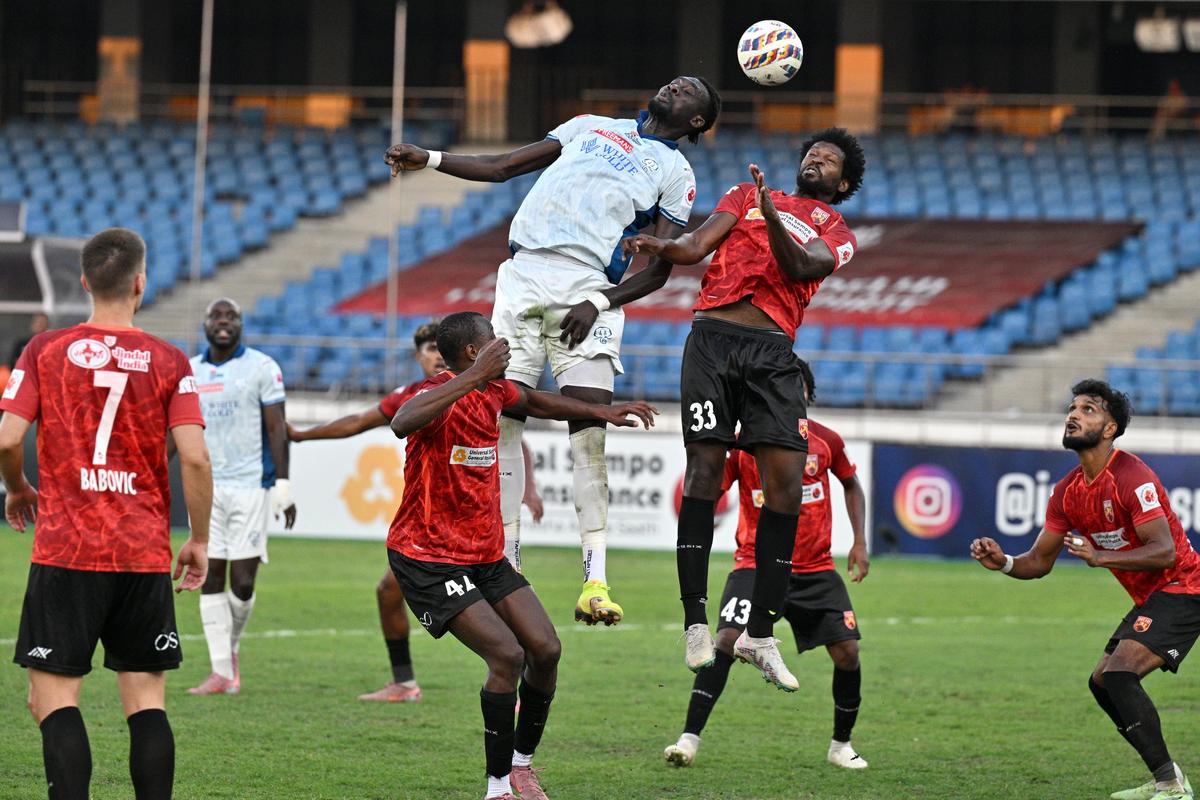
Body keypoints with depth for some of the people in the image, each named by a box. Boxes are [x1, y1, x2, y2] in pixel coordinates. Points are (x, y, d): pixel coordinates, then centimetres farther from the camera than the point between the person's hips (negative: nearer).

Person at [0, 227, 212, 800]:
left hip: (65, 554, -1)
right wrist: (199, 541, 5)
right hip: (146, 557, 1)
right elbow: (194, 457, -7)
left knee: (53, 698, 1)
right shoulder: (169, 362, 1)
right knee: (146, 703, 7)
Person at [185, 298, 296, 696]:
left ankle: (232, 646, 21)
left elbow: (277, 429, -4)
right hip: (206, 487, 4)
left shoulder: (261, 367, -2)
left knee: (242, 581, -7)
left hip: (250, 486, -4)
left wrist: (283, 484, -9)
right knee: (210, 577, 0)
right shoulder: (189, 372, 10)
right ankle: (221, 671, 2)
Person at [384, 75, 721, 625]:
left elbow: (659, 269, 4)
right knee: (502, 418, -2)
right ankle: (506, 565, 5)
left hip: (587, 287, -3)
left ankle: (596, 579, -16)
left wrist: (598, 303, -10)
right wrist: (430, 160, 14)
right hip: (525, 270, 3)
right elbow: (502, 167, 25)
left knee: (590, 432, -14)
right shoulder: (593, 127, 25)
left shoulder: (675, 172, 13)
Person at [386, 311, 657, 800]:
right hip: (428, 559, -8)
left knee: (545, 649, 0)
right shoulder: (439, 396, -21)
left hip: (486, 555, 8)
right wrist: (472, 378, -46)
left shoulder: (492, 391, 6)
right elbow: (402, 424, -46)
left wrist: (602, 412, 31)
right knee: (507, 654, -19)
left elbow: (534, 403, 30)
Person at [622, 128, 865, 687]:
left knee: (787, 477, -10)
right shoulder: (747, 195, 22)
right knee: (704, 465, -12)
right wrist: (657, 245, -11)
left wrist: (771, 217, -19)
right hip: (714, 338, -1)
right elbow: (697, 247, 10)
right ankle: (695, 624, -9)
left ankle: (759, 635, -2)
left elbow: (799, 266, -3)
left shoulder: (836, 234, 18)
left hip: (772, 351, 1)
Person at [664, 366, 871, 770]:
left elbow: (851, 485, 18)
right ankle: (689, 739, -19)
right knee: (727, 639, -22)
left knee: (847, 651, -4)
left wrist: (860, 542, 10)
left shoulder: (826, 441, 0)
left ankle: (842, 745, 18)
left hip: (816, 569, 3)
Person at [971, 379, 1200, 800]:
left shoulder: (1131, 477, -21)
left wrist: (1100, 557, -36)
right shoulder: (1068, 492, 5)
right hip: (1149, 597, 10)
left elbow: (1164, 551, -29)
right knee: (1102, 684, 13)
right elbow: (1039, 561, 9)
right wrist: (1003, 562, -11)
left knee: (1119, 672, -24)